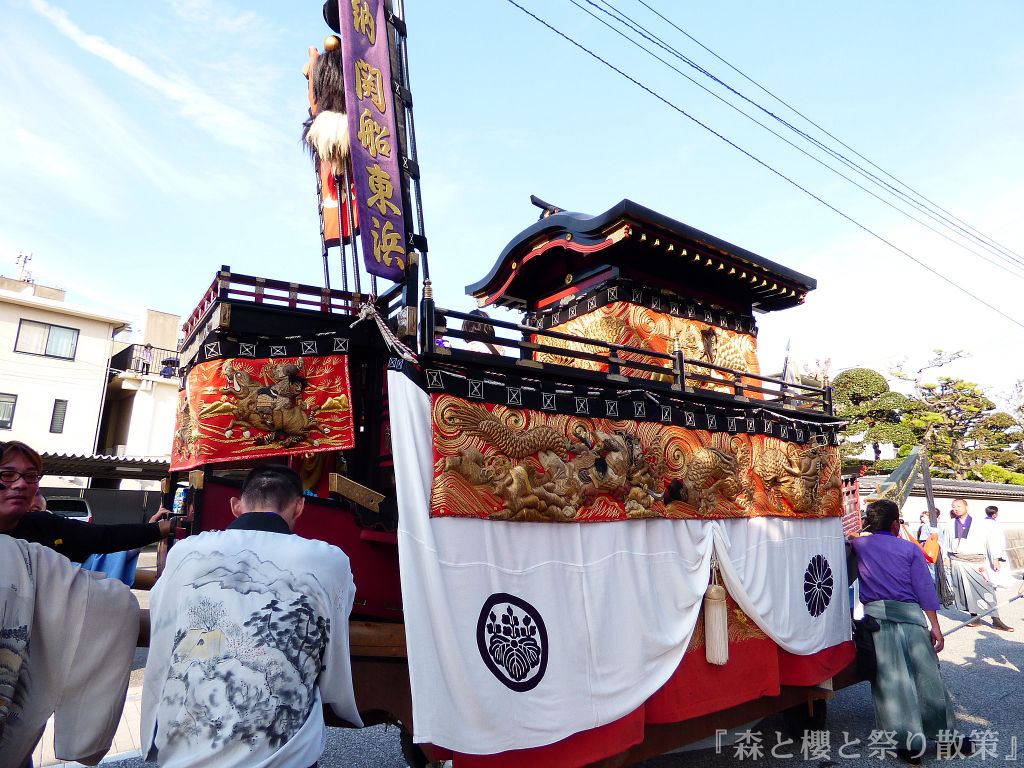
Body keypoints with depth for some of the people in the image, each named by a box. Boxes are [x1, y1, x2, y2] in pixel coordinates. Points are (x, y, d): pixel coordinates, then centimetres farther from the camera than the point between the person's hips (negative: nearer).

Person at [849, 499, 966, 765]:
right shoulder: (911, 549, 7)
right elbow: (925, 589, 4)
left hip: (876, 614, 0)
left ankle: (910, 742, 0)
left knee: (889, 677, 0)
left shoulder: (857, 545, 7)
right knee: (926, 674, 10)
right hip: (911, 614, 1)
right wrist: (935, 626, 5)